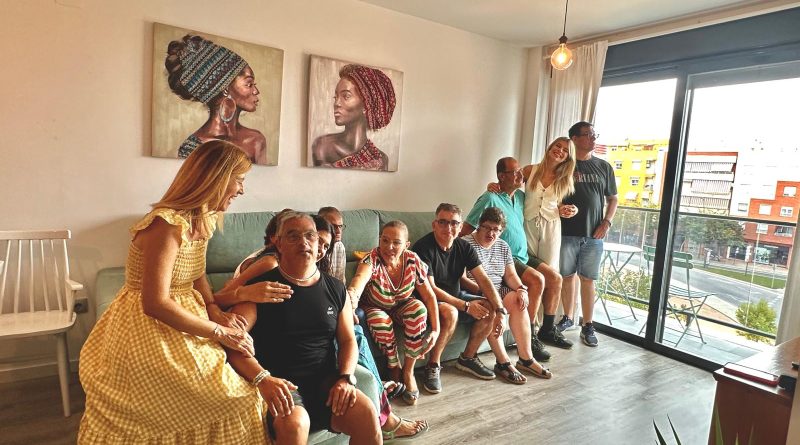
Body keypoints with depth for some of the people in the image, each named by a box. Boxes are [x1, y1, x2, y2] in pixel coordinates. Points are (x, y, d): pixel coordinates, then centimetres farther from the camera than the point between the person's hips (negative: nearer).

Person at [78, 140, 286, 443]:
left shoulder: (203, 220, 2)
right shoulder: (168, 225, -26)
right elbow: (155, 304, -27)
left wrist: (214, 310, -3)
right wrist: (218, 332, -21)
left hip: (176, 323, 8)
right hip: (148, 332, -8)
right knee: (237, 398, -8)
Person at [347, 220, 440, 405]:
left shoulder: (413, 260, -19)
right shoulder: (372, 259, -30)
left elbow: (429, 296, -12)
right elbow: (361, 277, -53)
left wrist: (435, 330, -18)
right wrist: (351, 295, -75)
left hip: (401, 306, 2)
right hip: (375, 308, -2)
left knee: (419, 309, -29)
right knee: (380, 320, -35)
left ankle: (408, 370, -13)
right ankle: (394, 367, -7)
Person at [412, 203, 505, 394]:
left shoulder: (463, 247, -3)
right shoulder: (423, 247, -21)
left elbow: (483, 279, -8)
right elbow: (430, 288, -24)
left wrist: (500, 311, -20)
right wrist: (465, 306, -23)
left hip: (455, 295, 7)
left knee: (490, 308, -10)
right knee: (450, 312, -36)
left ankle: (468, 358, 9)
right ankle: (433, 367, -15)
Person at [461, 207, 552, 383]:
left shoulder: (503, 246, 13)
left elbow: (510, 275, 10)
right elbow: (462, 278, -17)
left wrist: (521, 289, -10)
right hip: (474, 294, -6)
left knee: (518, 301, -21)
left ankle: (526, 358, -15)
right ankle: (503, 362, -27)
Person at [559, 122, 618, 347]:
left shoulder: (604, 167, 10)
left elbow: (612, 199, 14)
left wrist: (607, 222, 0)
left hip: (593, 235, 2)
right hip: (567, 233, -1)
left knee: (588, 279, 4)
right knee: (568, 277, 8)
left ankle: (588, 326, 11)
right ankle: (568, 318, 24)